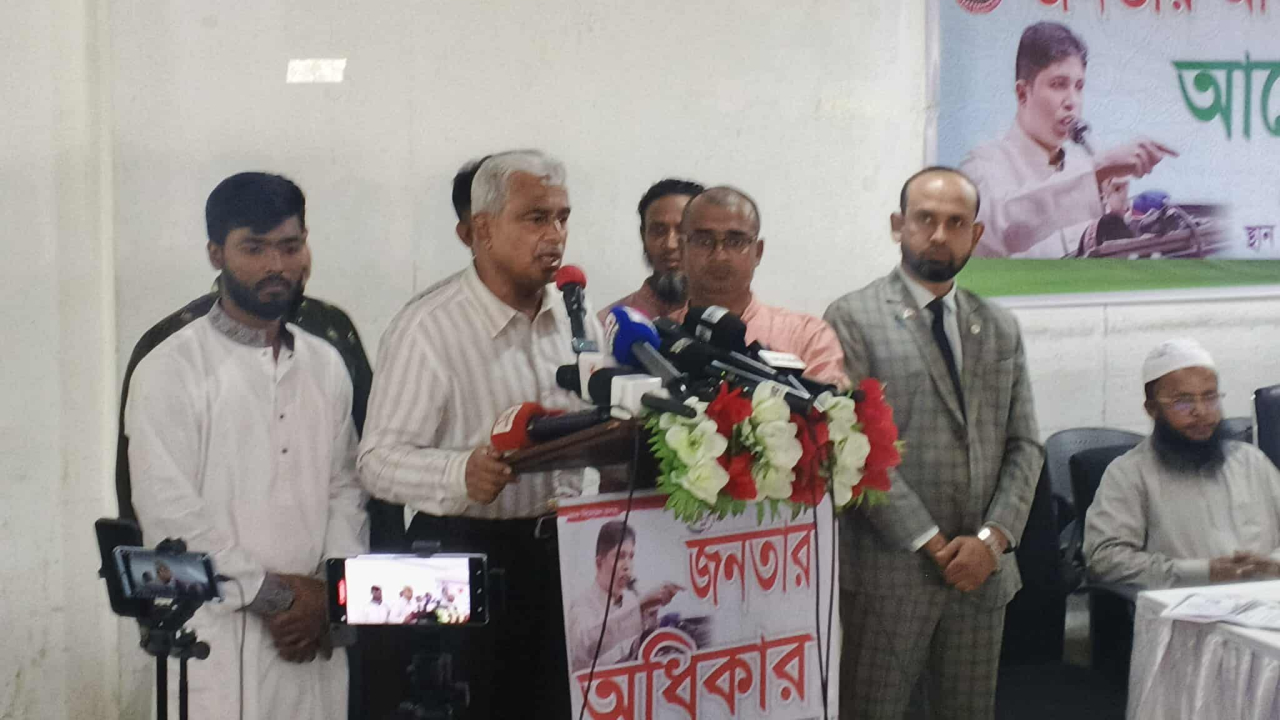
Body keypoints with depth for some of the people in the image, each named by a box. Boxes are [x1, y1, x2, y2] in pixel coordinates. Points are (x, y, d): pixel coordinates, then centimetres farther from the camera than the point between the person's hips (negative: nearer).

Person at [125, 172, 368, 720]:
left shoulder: (325, 366, 13)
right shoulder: (170, 371, -4)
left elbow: (344, 491, 12)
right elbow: (168, 513, -10)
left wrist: (329, 596, -3)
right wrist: (272, 595, -9)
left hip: (316, 633, 4)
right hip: (219, 636, -4)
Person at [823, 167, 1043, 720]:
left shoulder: (1000, 328, 13)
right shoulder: (853, 319, -4)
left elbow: (1024, 445, 9)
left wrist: (993, 538, -6)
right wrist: (933, 543, -13)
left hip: (982, 569, 5)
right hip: (890, 569, -4)